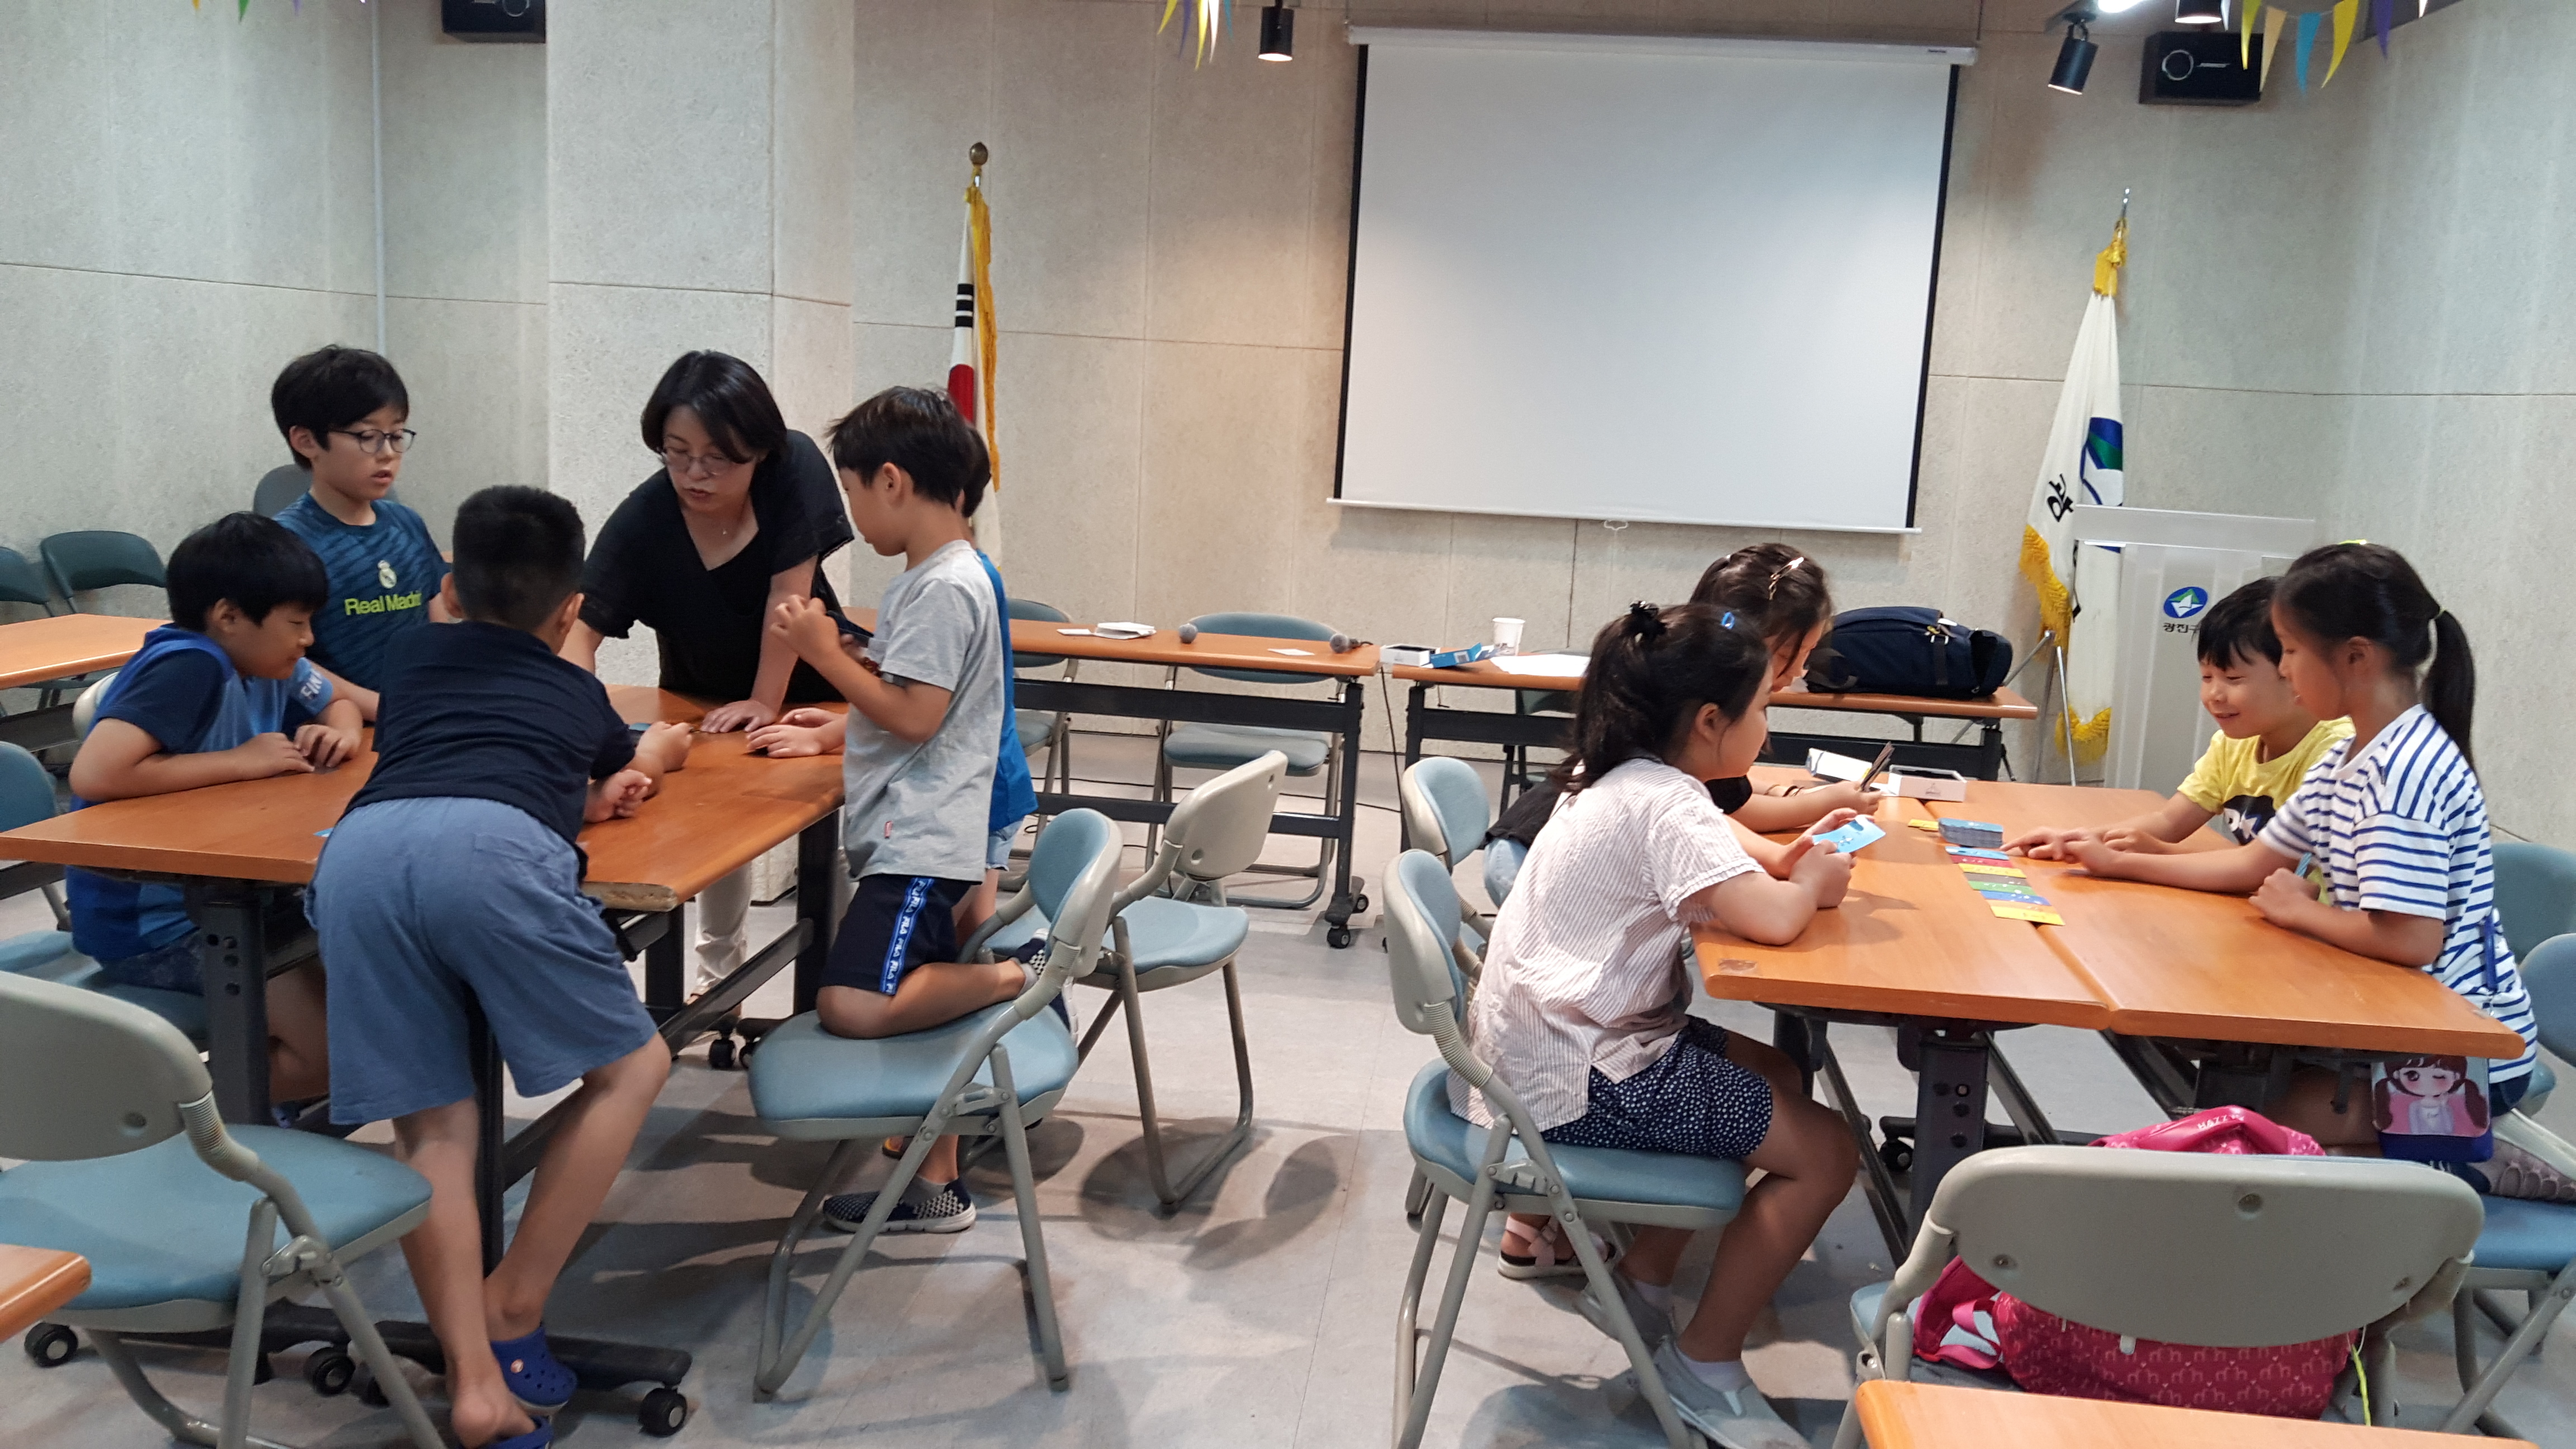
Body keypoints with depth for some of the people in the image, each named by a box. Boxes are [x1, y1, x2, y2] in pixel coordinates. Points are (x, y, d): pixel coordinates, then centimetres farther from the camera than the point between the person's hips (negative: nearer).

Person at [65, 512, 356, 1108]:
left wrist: (342, 735, -4)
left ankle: (261, 1083, 21)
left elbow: (337, 703, 21)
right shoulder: (190, 665, -23)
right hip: (150, 922, -9)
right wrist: (241, 761, -24)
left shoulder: (263, 661, 3)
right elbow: (94, 774, -34)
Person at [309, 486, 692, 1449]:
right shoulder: (575, 690, 35)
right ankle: (512, 1315, 13)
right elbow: (661, 748, 56)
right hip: (495, 850, -3)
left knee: (428, 1127, 9)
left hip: (359, 849, 3)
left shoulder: (412, 657, 39)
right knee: (631, 1067, 14)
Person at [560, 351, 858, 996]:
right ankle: (718, 965, 27)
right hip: (701, 696, 1)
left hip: (803, 686, -1)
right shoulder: (642, 519, -28)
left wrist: (766, 702, -22)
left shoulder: (795, 468, -29)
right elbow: (581, 626, -33)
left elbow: (789, 592, -26)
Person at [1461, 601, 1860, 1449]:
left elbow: (1715, 886, 18)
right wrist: (1810, 884, -7)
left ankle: (1640, 1281, 27)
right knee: (1823, 1151, -5)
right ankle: (1704, 1367, 7)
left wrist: (1787, 871, -1)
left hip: (1553, 1040, 10)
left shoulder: (1622, 780, 9)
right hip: (1576, 1084, -10)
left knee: (1775, 1078, 23)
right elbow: (1769, 919, -29)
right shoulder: (1664, 805, -21)